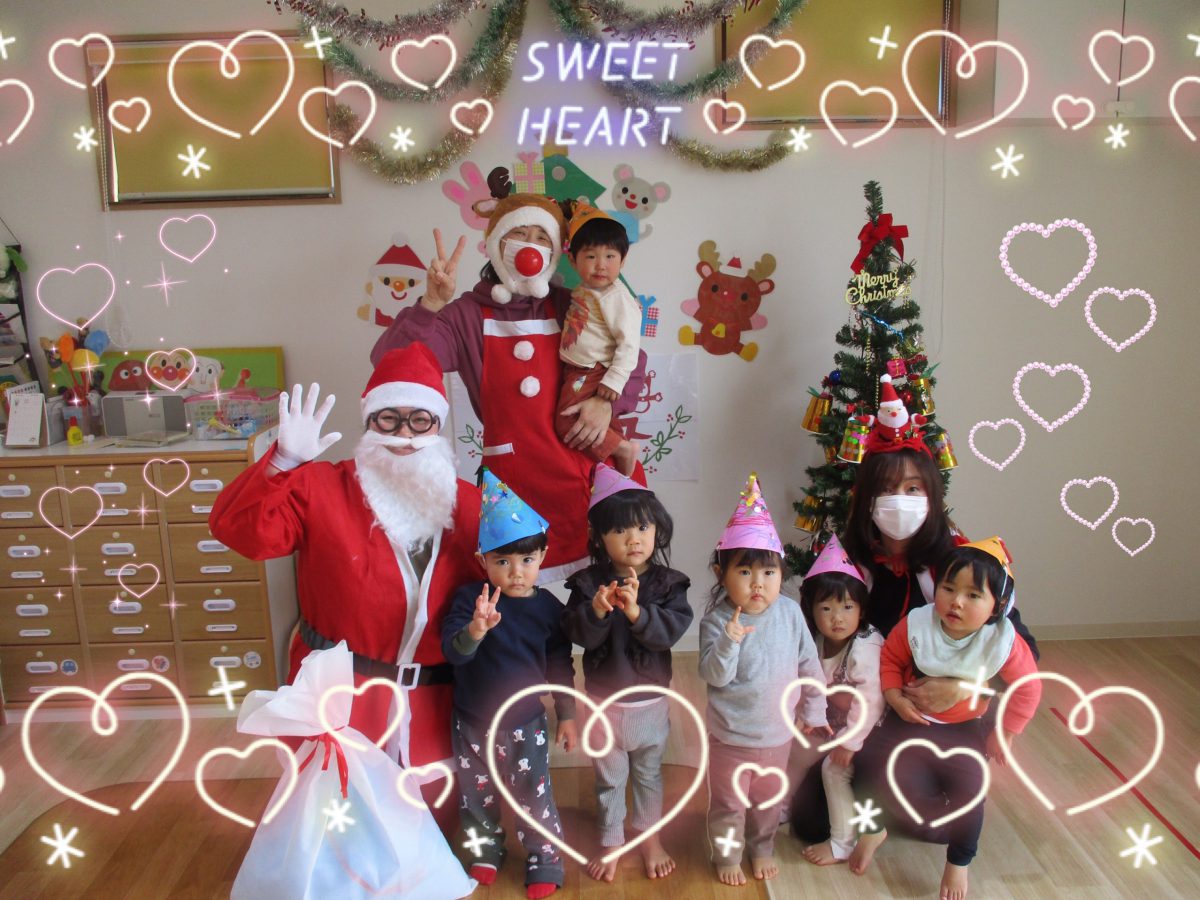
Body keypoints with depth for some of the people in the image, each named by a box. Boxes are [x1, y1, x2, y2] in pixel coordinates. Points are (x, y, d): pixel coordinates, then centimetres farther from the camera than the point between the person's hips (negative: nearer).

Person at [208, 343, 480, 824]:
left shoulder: (466, 502, 1)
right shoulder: (320, 488, -6)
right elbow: (239, 531, -17)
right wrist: (283, 462, -30)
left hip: (430, 709, 3)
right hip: (337, 698, -2)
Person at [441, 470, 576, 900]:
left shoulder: (548, 606, -10)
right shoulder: (469, 597, -14)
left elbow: (560, 665, 2)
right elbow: (451, 650, -26)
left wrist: (566, 715, 6)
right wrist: (474, 630, -47)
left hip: (527, 723, -1)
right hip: (473, 722, 1)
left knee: (534, 796, 6)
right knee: (477, 793, 18)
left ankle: (545, 863, 29)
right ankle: (486, 851, 44)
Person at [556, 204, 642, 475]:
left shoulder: (616, 297, -18)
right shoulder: (583, 290, 8)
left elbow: (629, 342, -22)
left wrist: (615, 380, -25)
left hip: (592, 373, -9)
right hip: (574, 369, 9)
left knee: (567, 421, -12)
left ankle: (622, 448, -2)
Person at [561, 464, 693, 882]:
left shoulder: (668, 583, -11)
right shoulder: (588, 583, -11)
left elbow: (673, 629, -23)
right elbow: (577, 634, -19)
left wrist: (636, 611, -38)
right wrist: (597, 609, -38)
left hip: (650, 701, 0)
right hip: (604, 701, 0)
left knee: (649, 774, 21)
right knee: (609, 778, 17)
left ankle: (651, 839, 42)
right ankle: (611, 843, 37)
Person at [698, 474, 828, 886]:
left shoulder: (790, 612, -9)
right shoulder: (717, 621, -19)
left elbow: (809, 664, 1)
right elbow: (714, 676, -24)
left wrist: (814, 712, 5)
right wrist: (729, 641, -39)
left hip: (778, 732, 3)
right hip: (731, 736, -3)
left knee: (768, 799, 23)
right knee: (729, 803, 15)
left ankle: (763, 848, 48)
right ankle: (727, 856, 39)